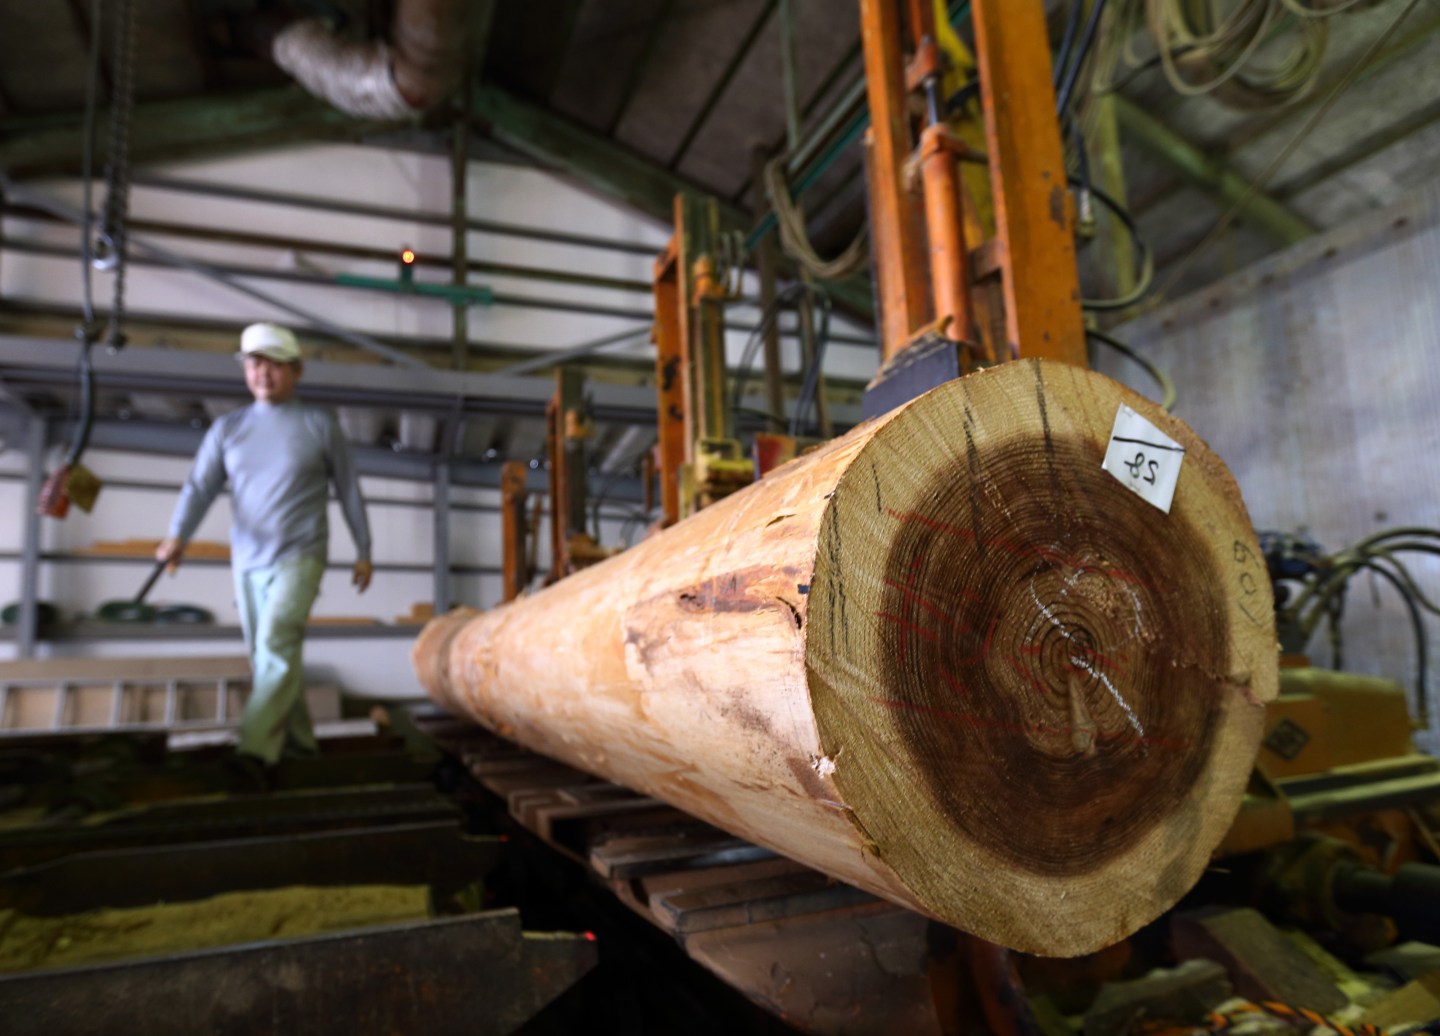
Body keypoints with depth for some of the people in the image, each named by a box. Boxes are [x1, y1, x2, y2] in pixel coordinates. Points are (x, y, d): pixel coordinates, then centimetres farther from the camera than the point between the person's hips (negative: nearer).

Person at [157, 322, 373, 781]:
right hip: (247, 561, 5)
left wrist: (364, 550, 5)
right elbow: (199, 488, -3)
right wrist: (177, 536, -21)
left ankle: (258, 748, -22)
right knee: (270, 656, 10)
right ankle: (299, 739, 24)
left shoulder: (319, 425, 0)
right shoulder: (227, 429, 7)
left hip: (299, 557, -4)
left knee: (276, 646, -20)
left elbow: (348, 490, 4)